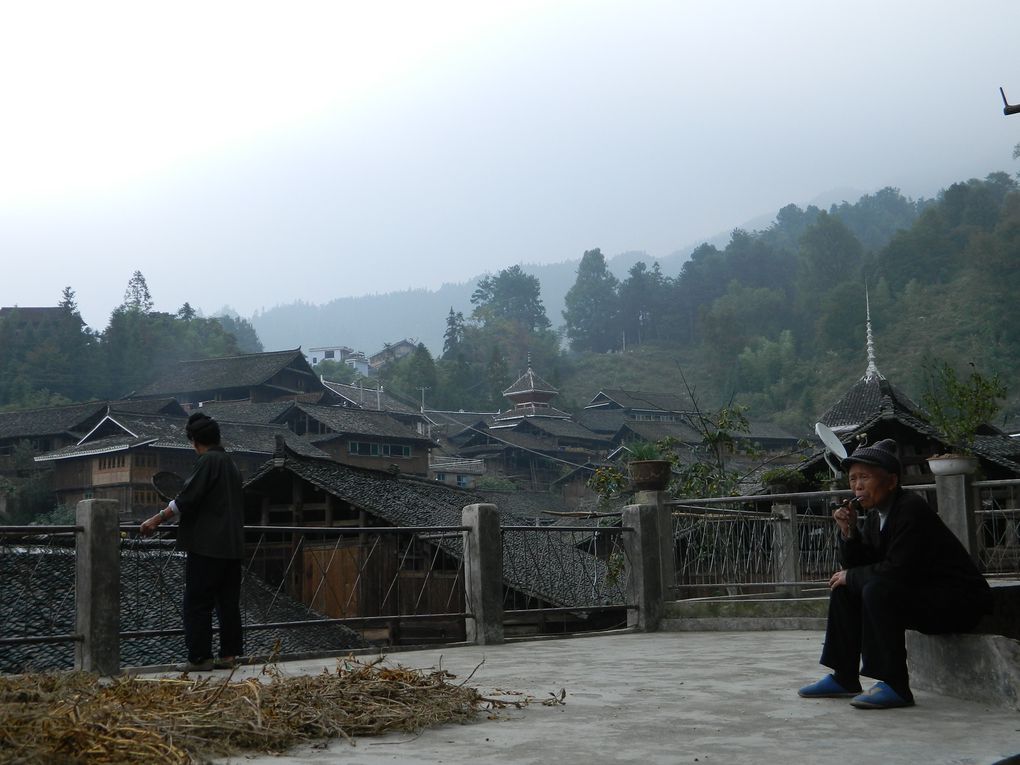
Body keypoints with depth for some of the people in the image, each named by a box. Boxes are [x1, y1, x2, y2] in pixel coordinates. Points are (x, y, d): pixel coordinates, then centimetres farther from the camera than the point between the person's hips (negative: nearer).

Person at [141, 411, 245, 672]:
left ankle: (199, 657, -3)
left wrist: (156, 520, -10)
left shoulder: (208, 462, -11)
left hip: (207, 544, -9)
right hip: (232, 545, 9)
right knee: (228, 602, 10)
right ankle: (229, 653, 12)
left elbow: (187, 499, -17)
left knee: (197, 602, -3)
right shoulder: (231, 464, 16)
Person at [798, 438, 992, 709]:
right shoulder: (876, 516, 6)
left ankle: (895, 686, -23)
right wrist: (848, 532, -9)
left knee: (878, 590, -30)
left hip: (957, 602, -10)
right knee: (843, 588, 6)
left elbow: (897, 570, -27)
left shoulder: (912, 509, -21)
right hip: (918, 594, 10)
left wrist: (850, 576, -12)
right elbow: (856, 565, 8)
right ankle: (845, 678, 10)